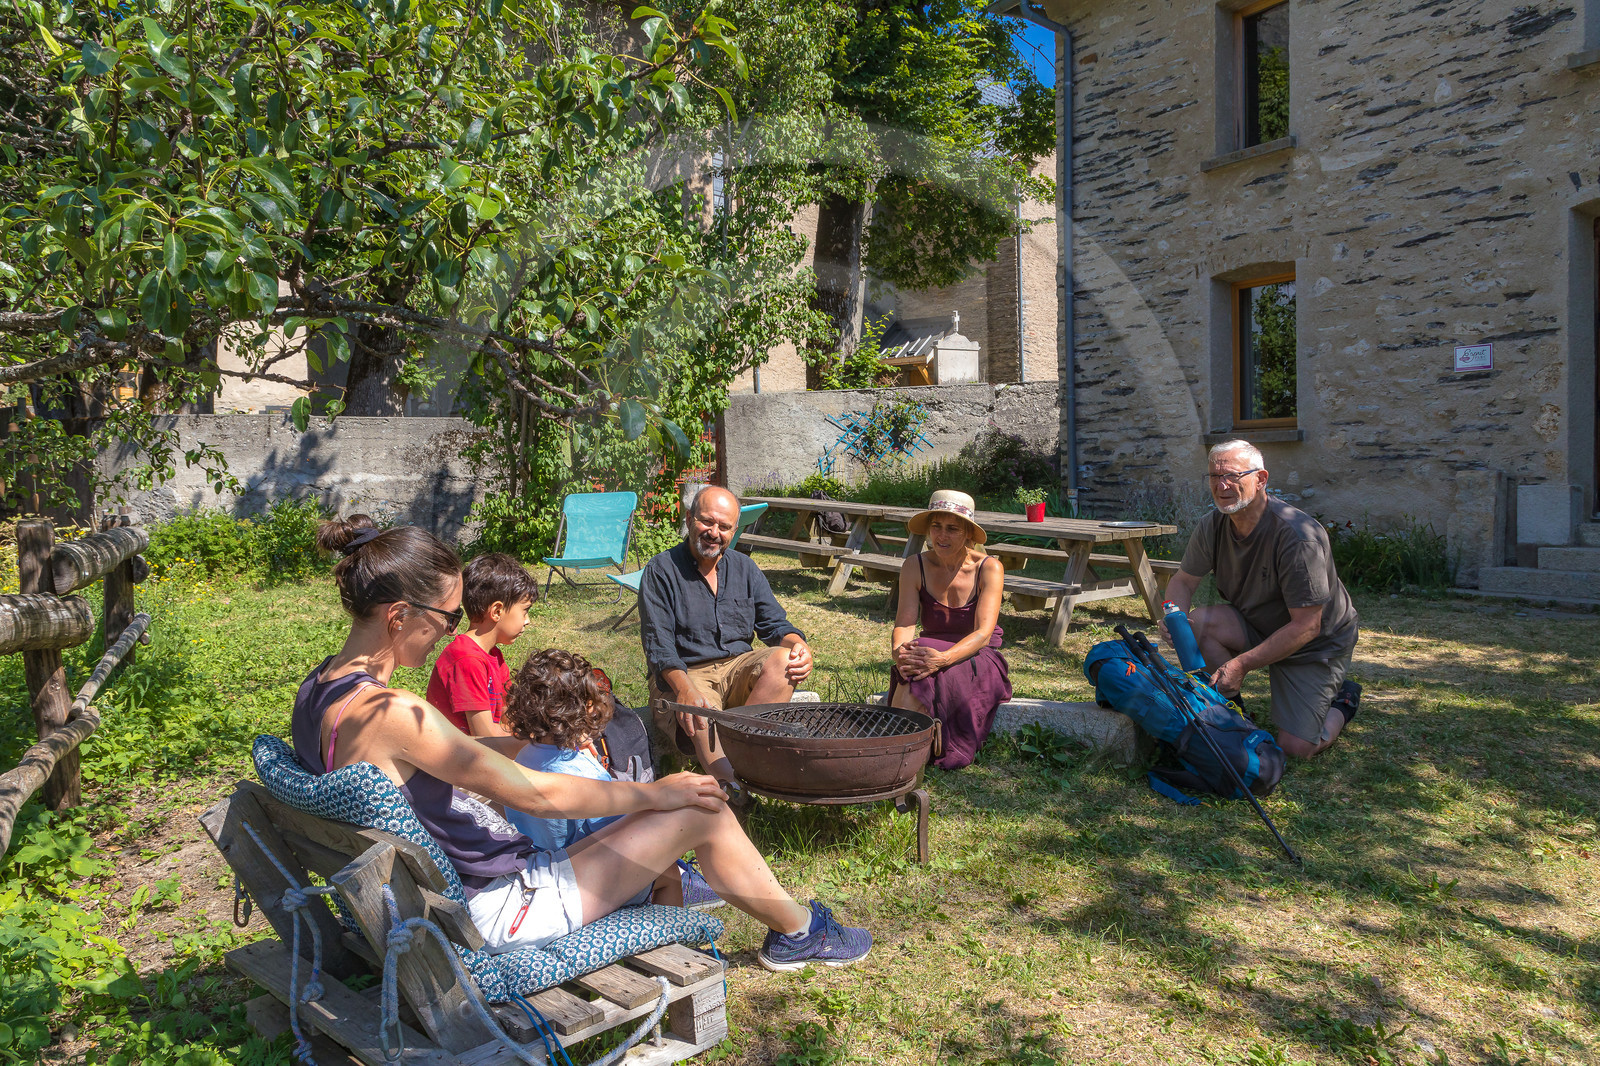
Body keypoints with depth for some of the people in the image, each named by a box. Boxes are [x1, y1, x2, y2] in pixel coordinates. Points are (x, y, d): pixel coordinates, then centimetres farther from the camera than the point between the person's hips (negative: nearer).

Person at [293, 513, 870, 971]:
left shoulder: (318, 688, -1)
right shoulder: (389, 712, -31)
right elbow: (536, 794, -24)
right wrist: (655, 792, -12)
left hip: (440, 896, 10)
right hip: (499, 911, -10)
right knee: (703, 811, -5)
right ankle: (798, 932, 21)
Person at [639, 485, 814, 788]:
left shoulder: (744, 567, 14)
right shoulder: (661, 570, 0)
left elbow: (774, 625, 10)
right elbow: (658, 646, -10)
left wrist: (798, 646, -15)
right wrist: (685, 689, -29)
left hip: (738, 667, 4)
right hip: (683, 675, -4)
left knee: (783, 659, -26)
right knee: (702, 716, -35)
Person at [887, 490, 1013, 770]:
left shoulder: (989, 568, -10)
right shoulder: (915, 567, -2)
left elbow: (983, 633, -20)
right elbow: (904, 624, -10)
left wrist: (943, 658, -40)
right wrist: (899, 651, -36)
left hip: (978, 661, -2)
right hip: (933, 651, 3)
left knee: (922, 675, -35)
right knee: (913, 666, -35)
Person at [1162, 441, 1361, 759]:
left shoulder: (1298, 535, -30)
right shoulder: (1213, 526, -11)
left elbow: (1306, 627, -28)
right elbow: (1183, 580, 1)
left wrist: (1242, 664, -30)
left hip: (1318, 641, -5)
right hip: (1258, 627, 5)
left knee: (1296, 748, -13)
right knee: (1200, 621, -26)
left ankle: (1343, 699, 20)